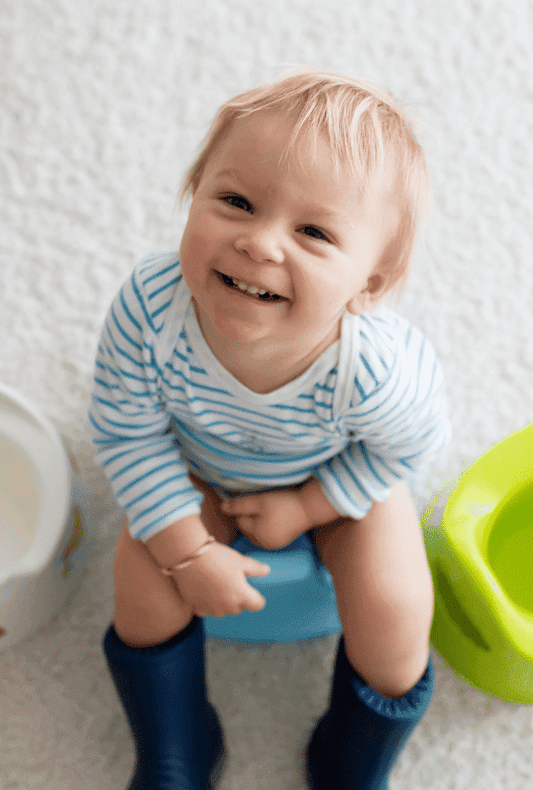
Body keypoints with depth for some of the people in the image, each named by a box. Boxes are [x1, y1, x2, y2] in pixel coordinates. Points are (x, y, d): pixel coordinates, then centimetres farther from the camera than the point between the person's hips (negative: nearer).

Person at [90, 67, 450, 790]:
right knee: (144, 574, -6)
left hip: (339, 475, -1)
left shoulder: (380, 369, -42)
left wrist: (307, 505, -14)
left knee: (392, 612, -11)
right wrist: (187, 548, -20)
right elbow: (128, 432, -20)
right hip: (198, 470, 2)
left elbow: (409, 447, -17)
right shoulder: (149, 308, -39)